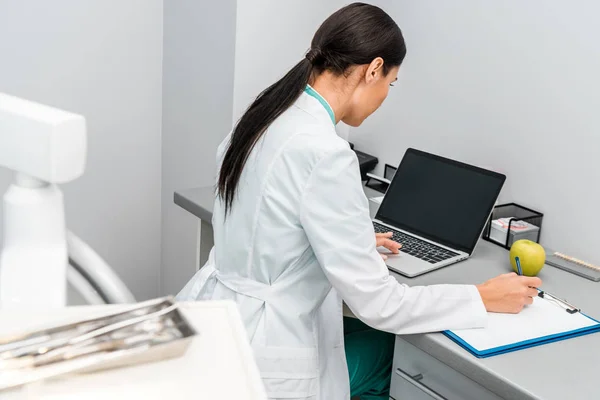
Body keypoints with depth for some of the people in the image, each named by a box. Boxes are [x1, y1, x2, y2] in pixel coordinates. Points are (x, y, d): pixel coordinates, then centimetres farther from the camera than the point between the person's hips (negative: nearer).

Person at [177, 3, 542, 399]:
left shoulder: (266, 117, 1)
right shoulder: (325, 153, -26)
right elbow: (377, 302, -20)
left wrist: (356, 244, 25)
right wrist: (485, 297, -7)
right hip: (251, 365, -8)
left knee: (389, 344, 21)